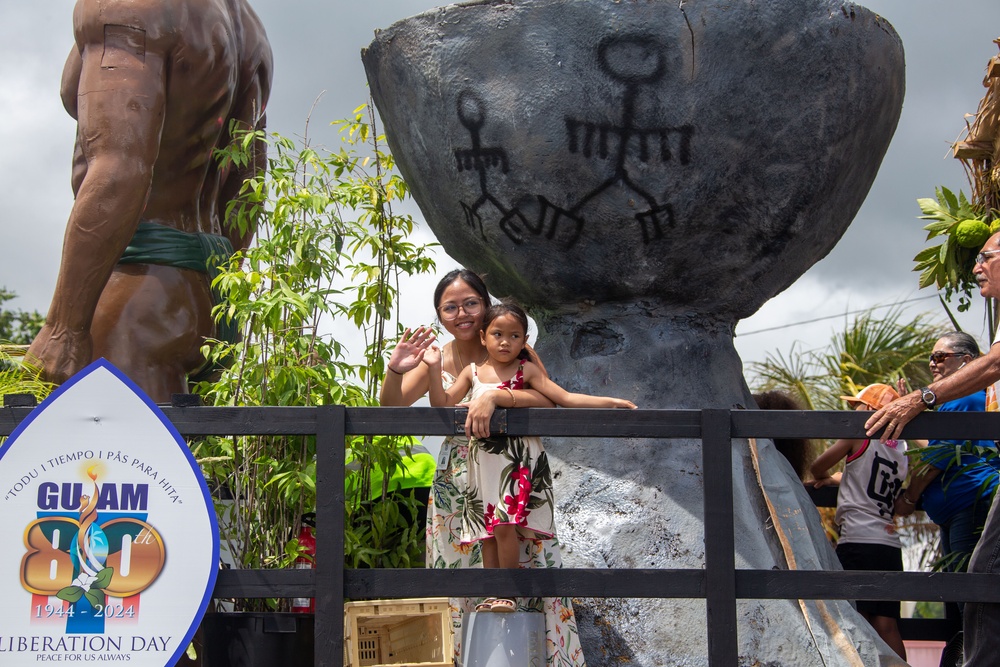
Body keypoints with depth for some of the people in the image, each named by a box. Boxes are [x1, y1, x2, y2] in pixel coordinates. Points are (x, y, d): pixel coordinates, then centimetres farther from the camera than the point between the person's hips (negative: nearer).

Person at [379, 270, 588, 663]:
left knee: (529, 567, -5)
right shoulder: (437, 360, 2)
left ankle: (555, 657, 7)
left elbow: (548, 401, -18)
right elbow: (391, 406, 5)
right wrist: (395, 369, -15)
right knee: (459, 574, 4)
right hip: (457, 484, 3)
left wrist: (494, 397, -33)